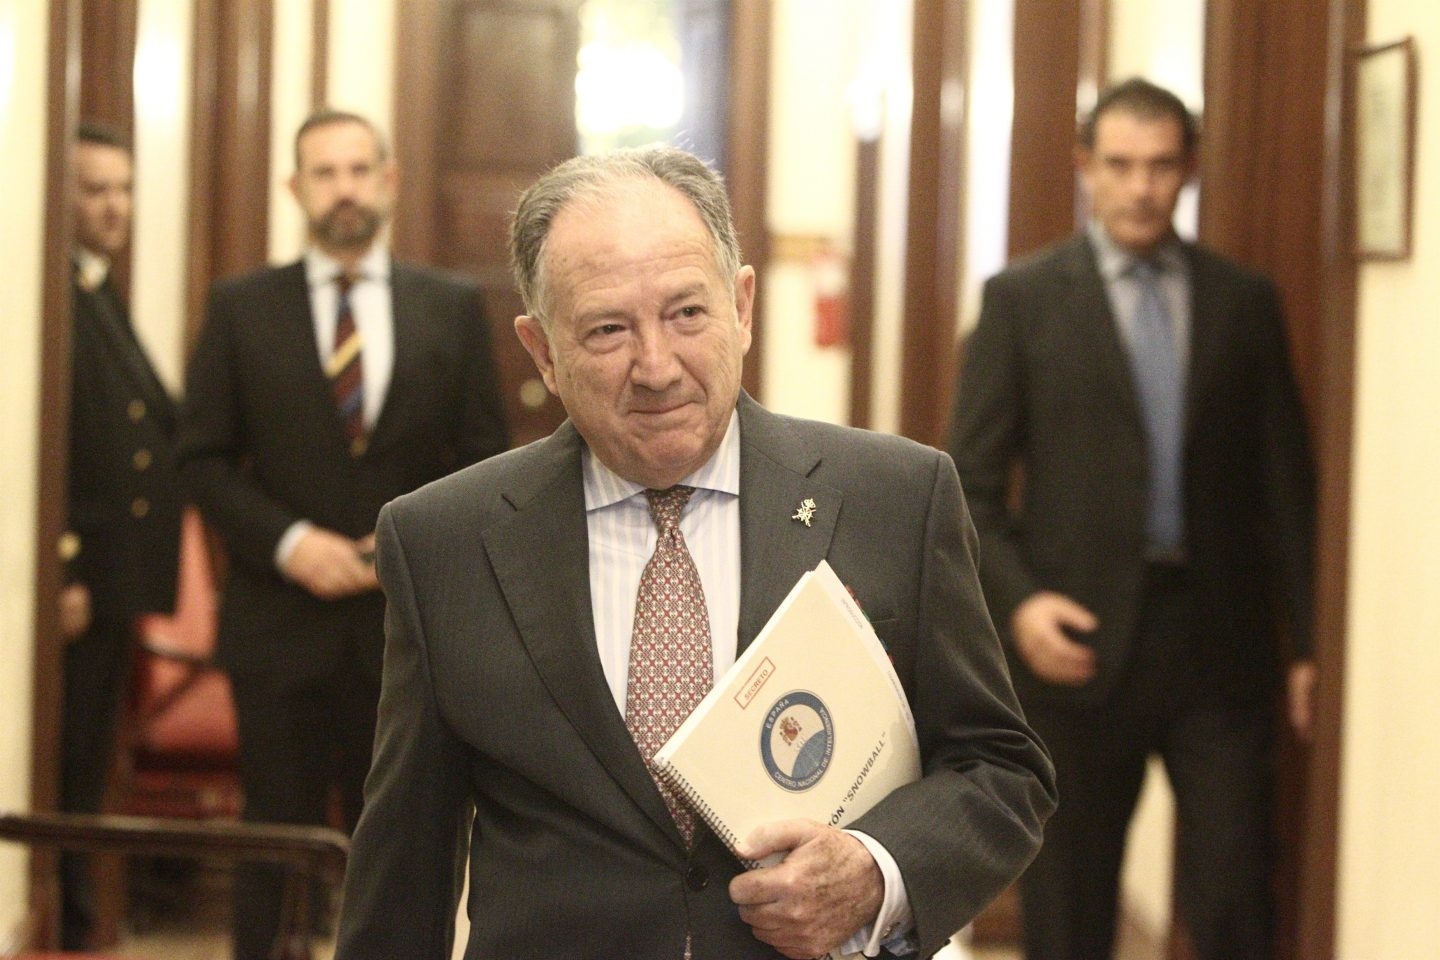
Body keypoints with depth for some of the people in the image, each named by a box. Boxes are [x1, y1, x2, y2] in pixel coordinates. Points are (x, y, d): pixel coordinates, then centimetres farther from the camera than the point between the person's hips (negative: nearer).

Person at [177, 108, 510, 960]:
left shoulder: (454, 309, 6)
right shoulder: (242, 308, 3)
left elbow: (485, 460, 7)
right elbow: (204, 458, 1)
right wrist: (287, 541, -13)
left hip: (406, 627, 1)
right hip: (281, 624, -1)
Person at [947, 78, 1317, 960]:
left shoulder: (1245, 301, 8)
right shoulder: (1022, 299, 2)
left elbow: (1285, 482, 9)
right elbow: (970, 484, 1)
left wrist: (1308, 639, 6)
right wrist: (1016, 601, -14)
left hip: (1219, 634, 1)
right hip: (1079, 639, -1)